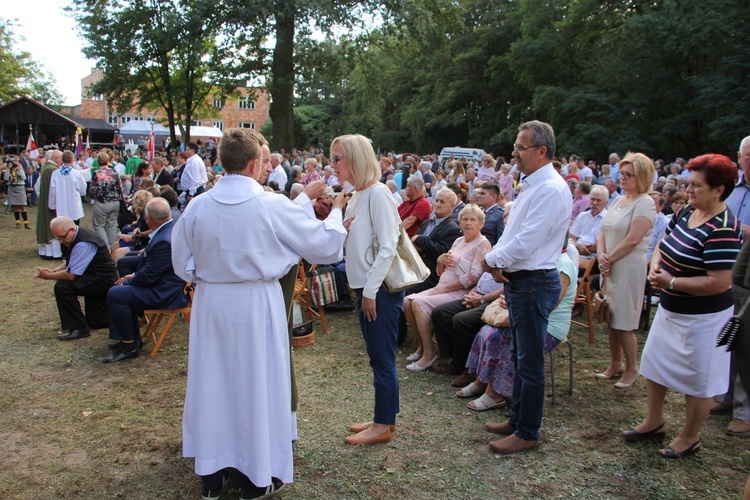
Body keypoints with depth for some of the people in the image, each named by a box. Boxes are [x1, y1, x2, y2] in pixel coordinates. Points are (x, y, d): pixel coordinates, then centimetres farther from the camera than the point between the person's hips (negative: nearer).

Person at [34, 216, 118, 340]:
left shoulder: (83, 244, -26)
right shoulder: (77, 237, 4)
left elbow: (71, 275, -25)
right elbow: (69, 264, 15)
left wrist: (48, 276, -12)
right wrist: (52, 271, -2)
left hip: (103, 280, -10)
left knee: (62, 286, -22)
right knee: (95, 322, 16)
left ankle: (79, 328, -12)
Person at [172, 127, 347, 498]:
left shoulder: (196, 207, -5)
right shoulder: (273, 206, -15)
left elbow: (183, 264, 5)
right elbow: (324, 243, -4)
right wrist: (336, 213, 13)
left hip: (210, 304, 4)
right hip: (256, 305, -3)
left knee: (213, 382, 16)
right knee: (257, 383, 11)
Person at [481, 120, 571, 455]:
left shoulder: (551, 190, -19)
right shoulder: (531, 186, 14)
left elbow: (526, 242, -25)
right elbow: (512, 233, 15)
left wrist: (491, 260, -11)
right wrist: (497, 261, -3)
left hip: (534, 284, -10)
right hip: (518, 280, 11)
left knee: (530, 363, 2)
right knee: (519, 357, 20)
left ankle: (527, 433, 16)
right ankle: (518, 419, 35)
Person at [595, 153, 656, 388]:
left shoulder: (644, 203, -11)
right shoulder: (618, 200, 13)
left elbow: (632, 240, -18)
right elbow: (603, 232, 10)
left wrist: (609, 259, -11)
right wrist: (601, 256, -6)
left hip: (629, 269, -8)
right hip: (610, 269, 8)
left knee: (624, 323, -1)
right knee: (611, 320, 13)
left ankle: (632, 369, 15)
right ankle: (615, 364, 27)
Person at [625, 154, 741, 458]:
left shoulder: (722, 230, -25)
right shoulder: (687, 212, 1)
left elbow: (720, 282, -29)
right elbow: (663, 245, 12)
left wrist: (671, 282, -23)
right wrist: (655, 266, -8)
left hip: (702, 317, -9)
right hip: (670, 309, 9)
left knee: (697, 378, 10)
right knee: (654, 364, 19)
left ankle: (690, 438, 29)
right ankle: (654, 423, 38)